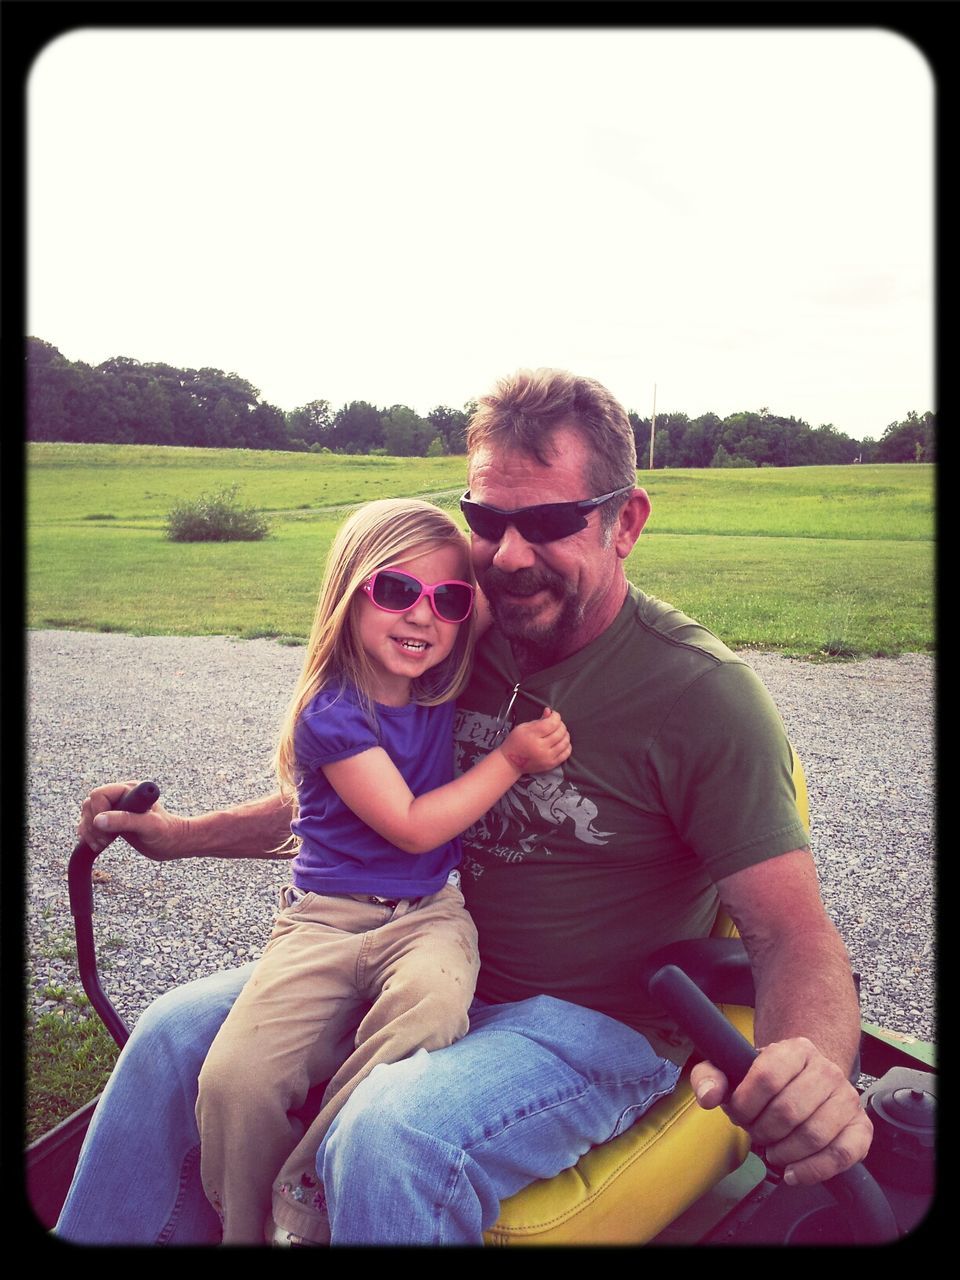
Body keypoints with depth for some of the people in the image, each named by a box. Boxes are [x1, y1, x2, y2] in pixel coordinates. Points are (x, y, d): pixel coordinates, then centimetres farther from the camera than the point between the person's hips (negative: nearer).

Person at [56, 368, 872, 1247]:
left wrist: (812, 1065, -43)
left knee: (392, 1136, -34)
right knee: (180, 1034, -2)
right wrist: (183, 834, 9)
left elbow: (793, 933, -20)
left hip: (599, 1022, -5)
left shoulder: (702, 694, -19)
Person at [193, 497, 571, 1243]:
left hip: (429, 912, 3)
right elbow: (411, 825, -14)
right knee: (236, 1077, -22)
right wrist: (512, 760, -13)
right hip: (327, 918, -2)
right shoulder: (332, 711, -10)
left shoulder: (448, 691, 4)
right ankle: (244, 1230, 9)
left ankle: (305, 1206, -14)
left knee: (433, 994, -33)